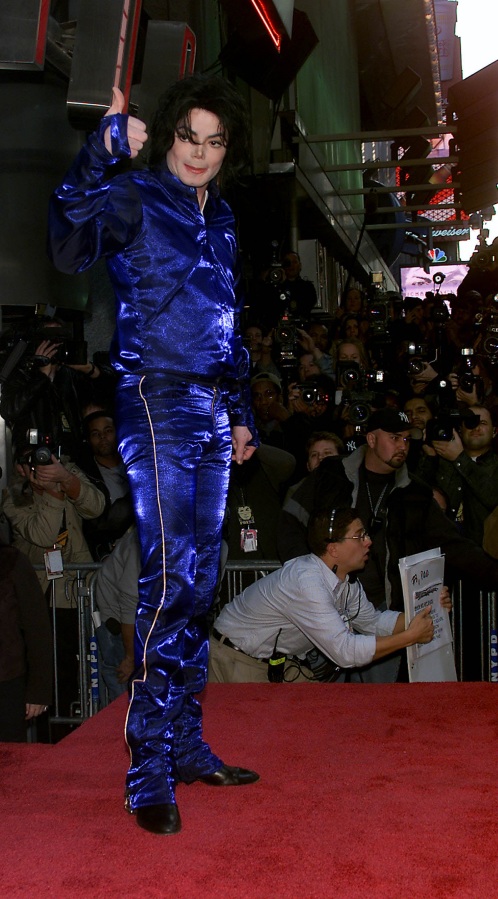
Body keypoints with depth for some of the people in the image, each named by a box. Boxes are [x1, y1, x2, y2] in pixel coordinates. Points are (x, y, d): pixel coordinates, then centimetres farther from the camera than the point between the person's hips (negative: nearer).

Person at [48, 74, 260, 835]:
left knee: (200, 584, 9)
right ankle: (149, 773, -5)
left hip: (212, 414, 7)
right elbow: (70, 244, -25)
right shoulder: (134, 199, -3)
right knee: (169, 581, -13)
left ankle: (186, 745, 20)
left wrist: (240, 411, 20)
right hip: (157, 407, -7)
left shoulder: (220, 219, 18)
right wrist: (102, 153, -35)